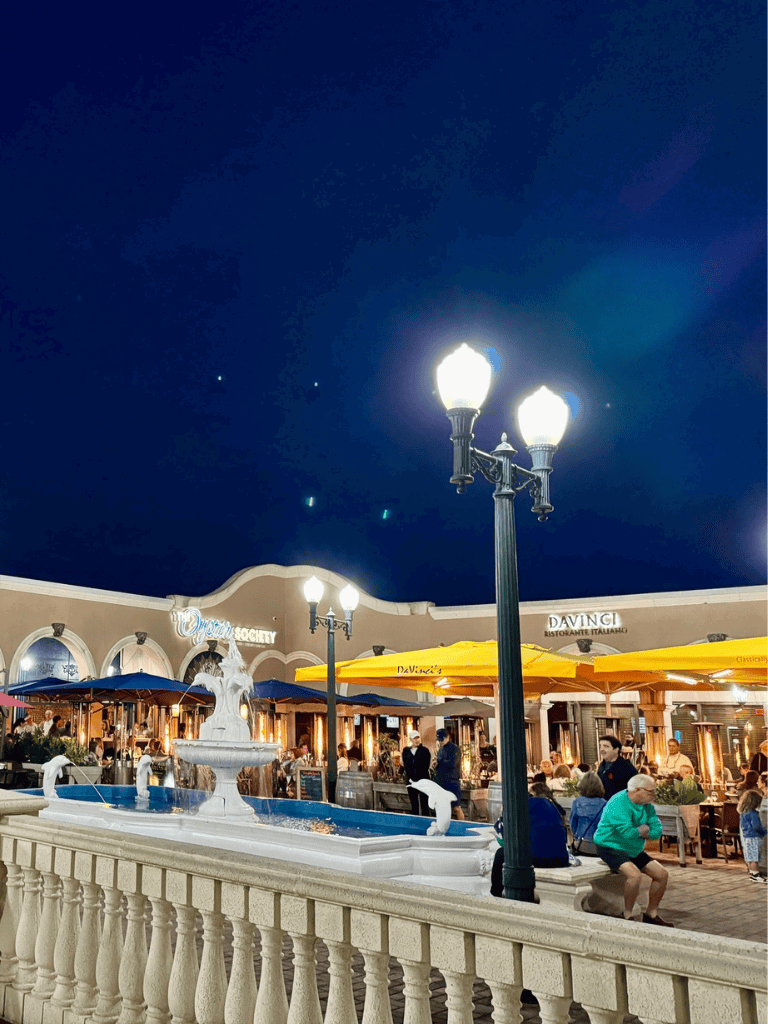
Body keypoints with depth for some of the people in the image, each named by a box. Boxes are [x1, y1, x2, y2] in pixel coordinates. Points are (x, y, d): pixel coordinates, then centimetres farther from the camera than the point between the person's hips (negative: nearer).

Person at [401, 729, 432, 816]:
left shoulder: (425, 750, 0)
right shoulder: (406, 750, 8)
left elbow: (426, 766, -5)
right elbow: (405, 766, 5)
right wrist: (410, 778, -7)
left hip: (423, 781, -3)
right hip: (411, 782, 3)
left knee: (424, 805, -3)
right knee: (414, 805, 9)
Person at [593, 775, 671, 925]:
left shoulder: (647, 806, 5)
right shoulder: (618, 803, -22)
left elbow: (656, 832, -1)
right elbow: (627, 833, -30)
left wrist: (637, 832, -16)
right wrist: (644, 829, -11)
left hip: (634, 851, 9)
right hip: (610, 847, -9)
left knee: (662, 875, 3)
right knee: (634, 874, -32)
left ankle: (651, 914, 17)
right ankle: (628, 916, -14)